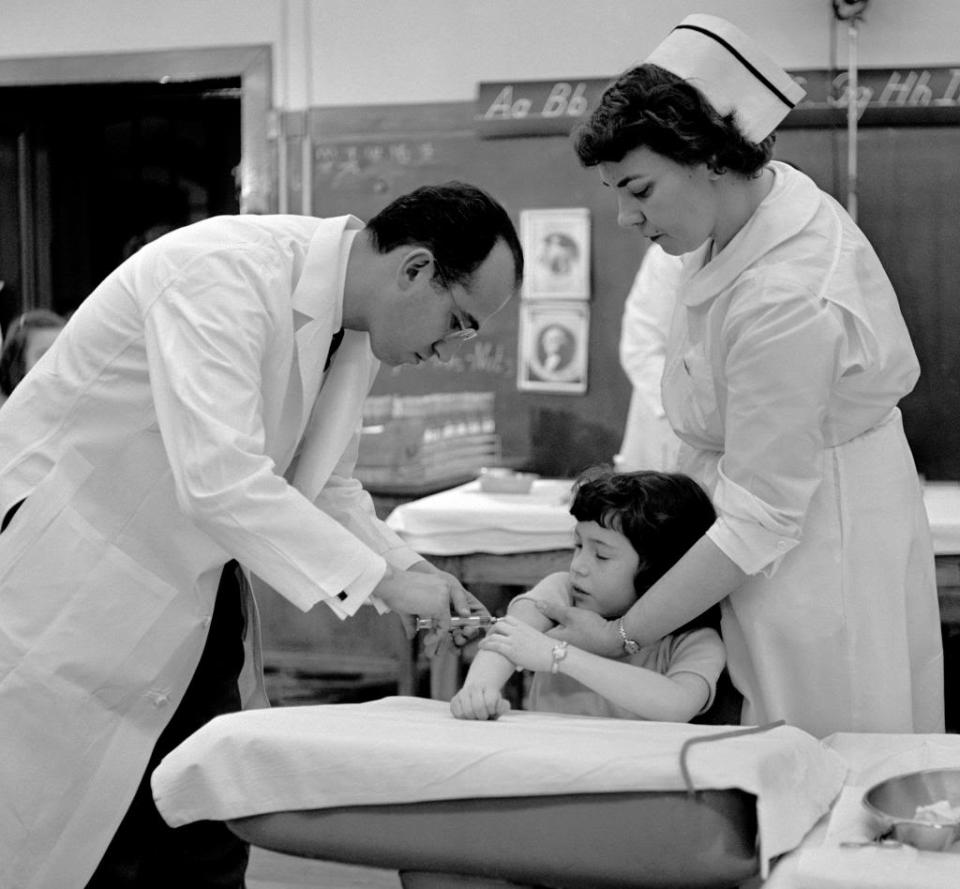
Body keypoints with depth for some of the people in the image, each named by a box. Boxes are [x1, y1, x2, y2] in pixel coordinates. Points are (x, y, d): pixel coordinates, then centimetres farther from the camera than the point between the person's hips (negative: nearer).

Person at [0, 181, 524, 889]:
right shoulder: (226, 274, -27)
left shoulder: (356, 336, 1)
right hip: (72, 579, -8)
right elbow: (219, 479, -36)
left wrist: (411, 573, -4)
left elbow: (324, 488, 12)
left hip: (191, 581, 8)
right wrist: (381, 579, -30)